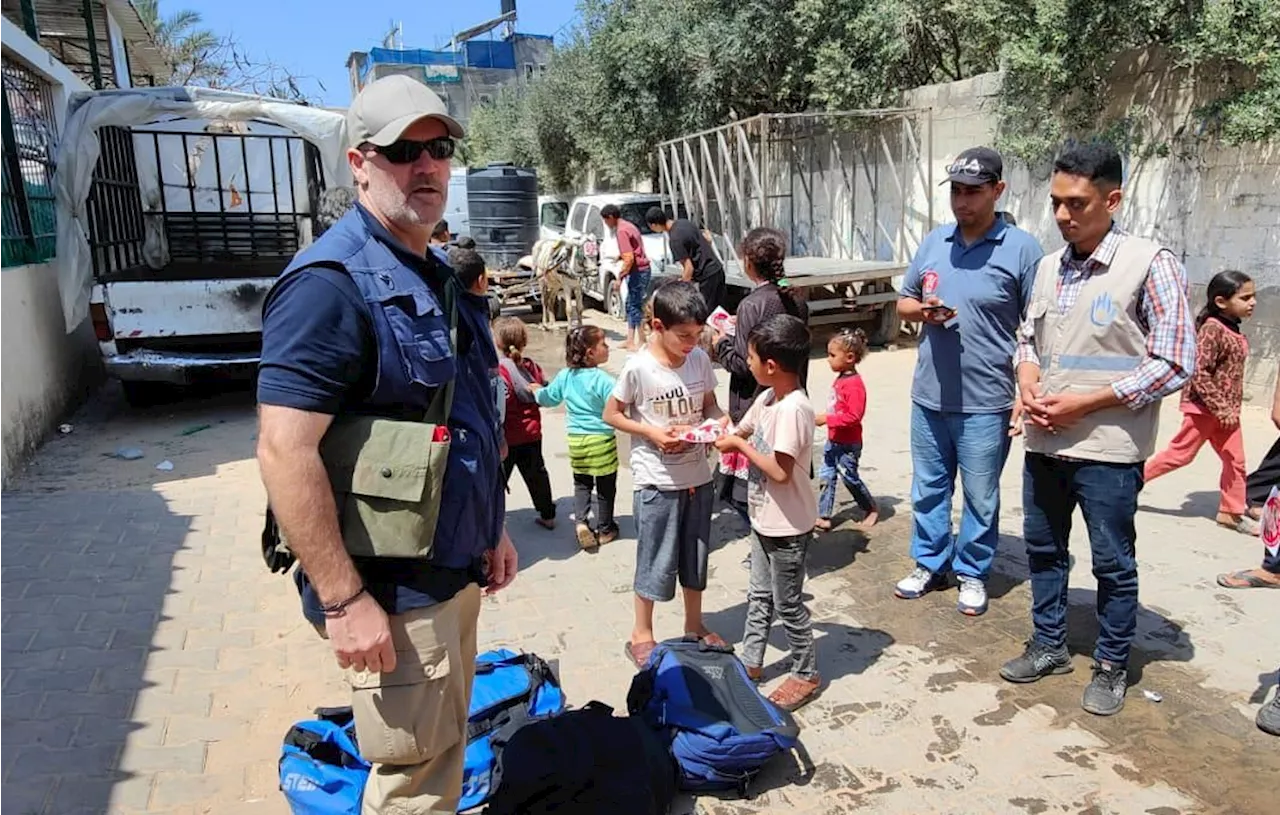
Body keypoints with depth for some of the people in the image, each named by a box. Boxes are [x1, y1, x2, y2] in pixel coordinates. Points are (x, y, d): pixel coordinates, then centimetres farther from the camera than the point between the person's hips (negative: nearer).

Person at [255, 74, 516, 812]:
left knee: (446, 747, 24)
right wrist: (343, 600, -24)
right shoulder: (332, 281, -18)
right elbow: (285, 452, -24)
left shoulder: (439, 278, 11)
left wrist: (493, 528, 16)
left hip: (455, 571, 9)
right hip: (391, 588, -9)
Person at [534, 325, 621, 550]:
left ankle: (581, 521, 1)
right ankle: (604, 529, 25)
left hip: (576, 439, 5)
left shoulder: (565, 376, 0)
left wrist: (536, 391, 35)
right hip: (601, 439, -5)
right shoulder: (602, 379, -19)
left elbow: (548, 398, 16)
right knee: (605, 485, 12)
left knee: (581, 483, 20)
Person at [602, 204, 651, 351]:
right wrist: (621, 256, 16)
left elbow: (629, 259, -23)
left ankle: (641, 342, 0)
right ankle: (630, 340, 23)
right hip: (643, 269, 10)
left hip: (638, 271, -10)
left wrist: (619, 277, -17)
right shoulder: (628, 225, 14)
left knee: (636, 306, -5)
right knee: (631, 304, 16)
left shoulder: (621, 231, -17)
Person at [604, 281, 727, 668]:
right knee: (656, 560, 6)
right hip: (657, 480, -5)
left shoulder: (700, 359, -2)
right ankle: (641, 634, 25)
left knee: (696, 555, 18)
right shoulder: (638, 367, -16)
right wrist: (652, 433, -19)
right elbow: (611, 414, -7)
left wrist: (718, 420, -11)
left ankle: (694, 625, 38)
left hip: (698, 475, 5)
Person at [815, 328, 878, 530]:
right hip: (833, 440, 9)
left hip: (848, 444, -9)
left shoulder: (854, 384, -23)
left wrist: (827, 419, -27)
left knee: (849, 477, 6)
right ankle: (824, 517, 14)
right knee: (826, 477, 8)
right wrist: (826, 419, 16)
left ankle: (872, 509, 27)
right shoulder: (841, 378, 5)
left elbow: (854, 416, -28)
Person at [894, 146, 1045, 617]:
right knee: (928, 488, 16)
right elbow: (903, 302, 16)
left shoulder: (1021, 250, -8)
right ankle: (930, 564, 32)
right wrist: (922, 310, -8)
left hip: (986, 402, -4)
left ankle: (972, 574, 27)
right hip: (929, 396, 5)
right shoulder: (933, 242, 6)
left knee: (980, 497, 9)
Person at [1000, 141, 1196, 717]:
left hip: (1108, 449, -6)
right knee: (1043, 549, 17)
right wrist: (1029, 387, -2)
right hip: (1044, 442, 6)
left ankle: (1112, 666, 28)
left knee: (1113, 564, 9)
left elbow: (1175, 363, -14)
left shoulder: (1150, 265, -11)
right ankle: (1049, 646, 35)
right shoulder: (1049, 267, 7)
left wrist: (1084, 403, -16)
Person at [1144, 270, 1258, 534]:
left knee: (1235, 460, 10)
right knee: (1180, 453, -1)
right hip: (1205, 407, -9)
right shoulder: (1212, 329, -18)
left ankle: (1232, 511, 19)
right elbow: (1199, 373, -24)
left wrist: (1229, 408, 15)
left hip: (1225, 409, 9)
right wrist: (1222, 409, -23)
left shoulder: (1232, 329, 11)